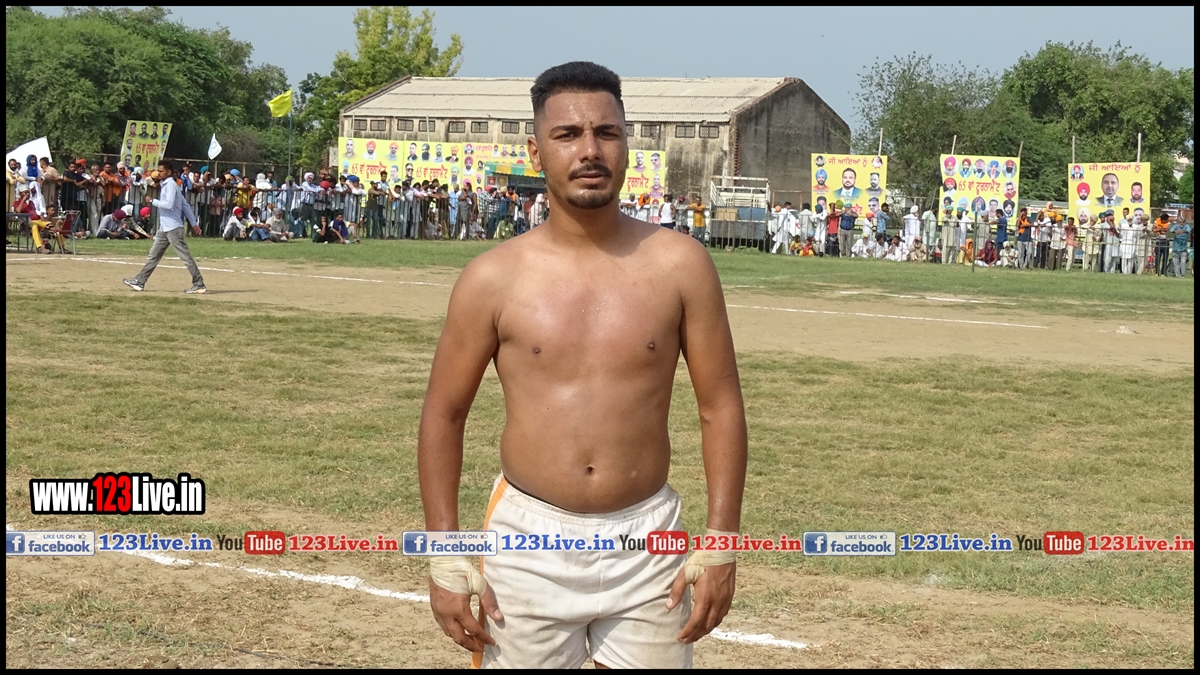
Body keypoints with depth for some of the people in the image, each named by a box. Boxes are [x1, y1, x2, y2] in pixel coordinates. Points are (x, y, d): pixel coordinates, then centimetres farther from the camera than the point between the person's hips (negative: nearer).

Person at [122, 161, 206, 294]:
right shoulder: (166, 185, 17)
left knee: (186, 257, -7)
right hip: (164, 228, 10)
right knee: (153, 255, 11)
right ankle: (140, 282, 15)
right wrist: (193, 224, 17)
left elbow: (169, 204, -26)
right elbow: (185, 205, 17)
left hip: (173, 228, -10)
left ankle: (199, 285, -4)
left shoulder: (171, 184, -12)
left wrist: (152, 201, -13)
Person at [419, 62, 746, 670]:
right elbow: (443, 414, 3)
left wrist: (720, 544, -2)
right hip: (529, 542, 0)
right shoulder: (494, 278, -4)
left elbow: (720, 405, 2)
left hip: (648, 542, 1)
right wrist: (445, 558, -1)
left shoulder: (679, 266, -3)